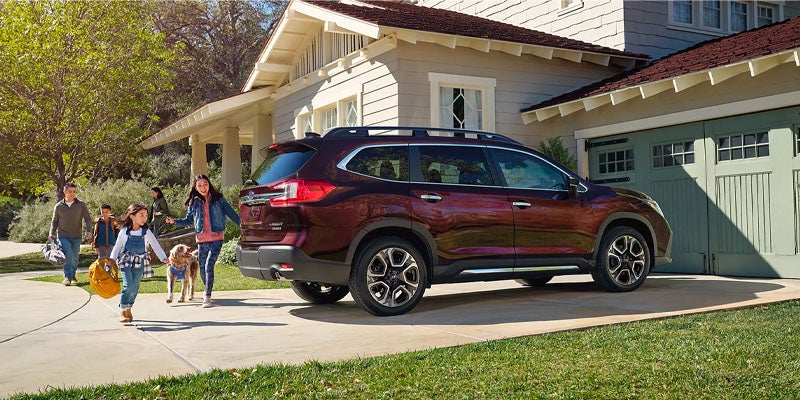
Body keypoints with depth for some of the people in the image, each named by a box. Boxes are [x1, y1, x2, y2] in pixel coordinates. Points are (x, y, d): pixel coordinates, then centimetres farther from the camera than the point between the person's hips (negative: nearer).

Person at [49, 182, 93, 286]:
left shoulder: (81, 205, 2)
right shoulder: (58, 206, 4)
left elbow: (87, 219, 3)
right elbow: (54, 222, 13)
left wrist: (88, 231, -13)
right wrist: (52, 233, -1)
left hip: (76, 236, 1)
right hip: (63, 236, -1)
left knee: (75, 257, 9)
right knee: (67, 256, -16)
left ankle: (73, 276, 25)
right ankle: (67, 277, -14)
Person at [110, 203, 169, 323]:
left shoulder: (146, 232, -1)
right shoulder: (124, 231, -3)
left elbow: (155, 245, -1)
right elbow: (117, 246, 7)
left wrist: (163, 258, -10)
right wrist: (112, 259, 3)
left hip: (139, 263, 2)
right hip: (125, 261, -2)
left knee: (134, 287, 4)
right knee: (128, 285, -14)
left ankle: (128, 309, 22)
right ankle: (122, 311, -4)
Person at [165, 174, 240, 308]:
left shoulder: (218, 199, 2)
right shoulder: (194, 203, 8)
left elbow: (231, 213, 4)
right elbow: (188, 220, 16)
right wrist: (174, 221, 0)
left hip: (216, 238, -3)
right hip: (202, 240, 3)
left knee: (209, 266, -16)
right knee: (202, 270, 9)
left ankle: (207, 296, -10)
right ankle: (208, 291, 34)